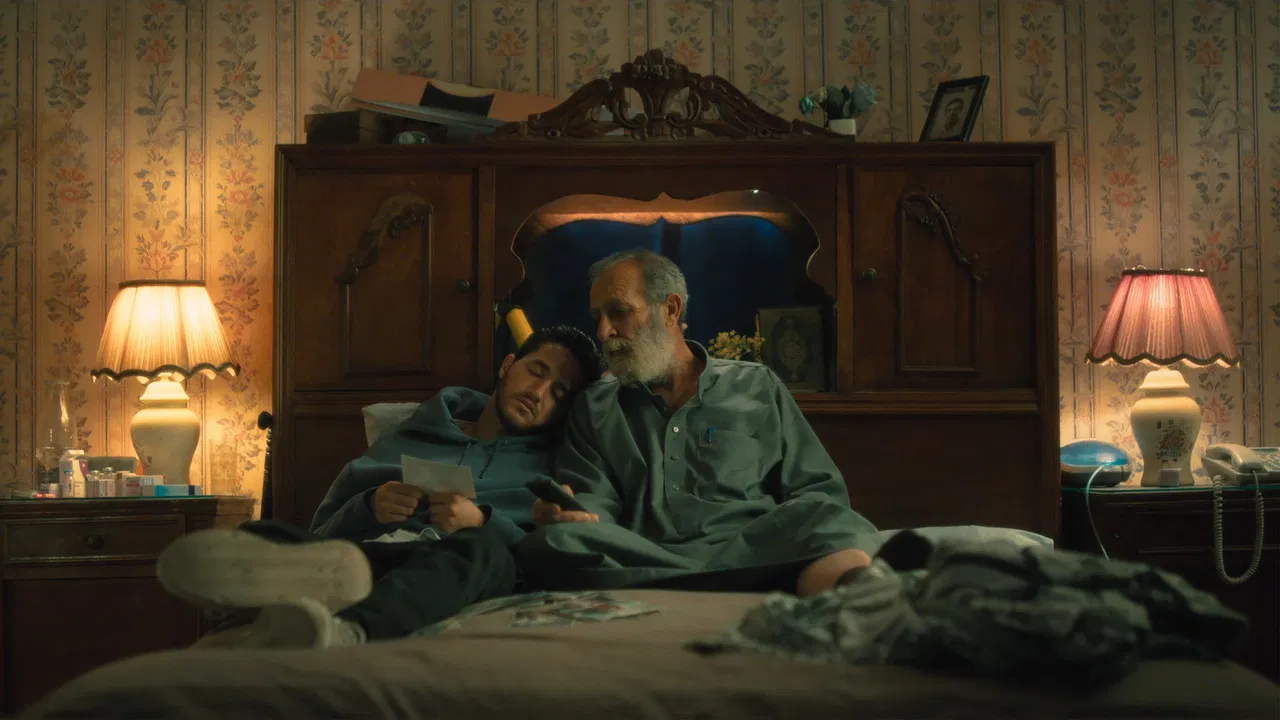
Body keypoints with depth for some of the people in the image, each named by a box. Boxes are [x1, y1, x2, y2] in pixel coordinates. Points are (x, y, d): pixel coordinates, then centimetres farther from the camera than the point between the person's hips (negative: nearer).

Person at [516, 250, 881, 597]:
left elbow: (820, 493, 13)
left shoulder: (758, 387, 20)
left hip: (751, 553, -1)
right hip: (635, 566, 1)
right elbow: (592, 500, 10)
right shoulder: (593, 408, 23)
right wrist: (577, 515, -16)